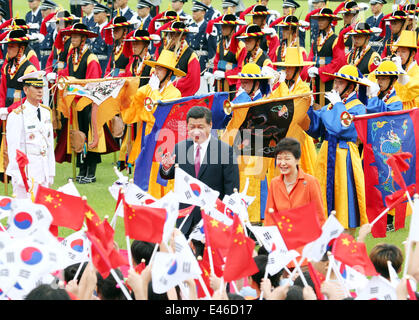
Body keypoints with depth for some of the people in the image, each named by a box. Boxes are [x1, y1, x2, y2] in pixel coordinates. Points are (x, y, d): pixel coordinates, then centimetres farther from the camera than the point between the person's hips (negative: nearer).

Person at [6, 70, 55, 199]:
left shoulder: (46, 112, 13)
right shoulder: (17, 115, -8)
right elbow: (13, 148, -11)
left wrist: (51, 173, 14)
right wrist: (17, 174, -16)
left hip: (44, 172, 6)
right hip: (26, 169, -6)